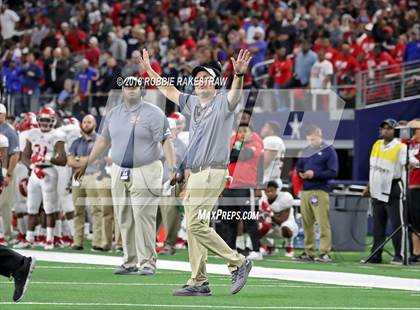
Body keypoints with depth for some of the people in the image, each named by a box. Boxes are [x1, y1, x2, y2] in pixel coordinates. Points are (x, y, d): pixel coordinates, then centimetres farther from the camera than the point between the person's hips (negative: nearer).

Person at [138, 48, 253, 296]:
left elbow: (236, 92, -26)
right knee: (194, 226, 7)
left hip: (213, 172, -9)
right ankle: (199, 283, 10)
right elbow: (169, 91, 30)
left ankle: (238, 263, -8)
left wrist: (239, 74, -46)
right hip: (195, 174, 9)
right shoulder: (192, 103, 17)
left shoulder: (223, 102, -5)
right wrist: (149, 69, 29)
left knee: (196, 224, -15)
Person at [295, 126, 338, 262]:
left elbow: (333, 172, -7)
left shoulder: (329, 151, 0)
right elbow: (298, 166, 25)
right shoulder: (306, 151, 17)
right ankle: (309, 252, 11)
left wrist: (315, 174, -14)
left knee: (323, 223, -9)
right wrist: (300, 174, 2)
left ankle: (325, 252, -9)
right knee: (307, 224, 6)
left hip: (320, 191, -6)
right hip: (305, 191, 6)